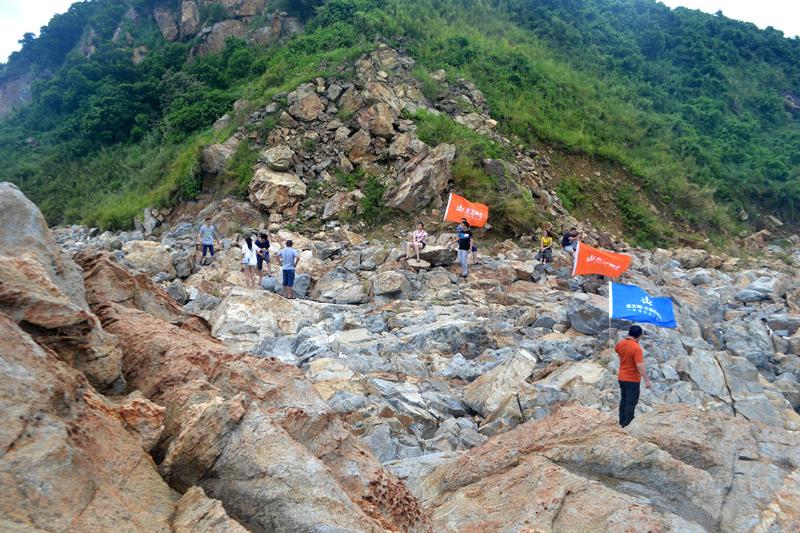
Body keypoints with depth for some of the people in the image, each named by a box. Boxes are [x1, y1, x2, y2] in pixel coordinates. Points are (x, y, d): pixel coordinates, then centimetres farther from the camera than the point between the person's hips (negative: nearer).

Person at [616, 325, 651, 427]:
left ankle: (622, 422, 25)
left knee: (623, 400, 18)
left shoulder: (620, 343, -1)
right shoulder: (636, 348, -24)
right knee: (631, 402, 1)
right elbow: (640, 366, -27)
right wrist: (647, 380, -23)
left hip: (621, 377, 7)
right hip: (632, 379, -7)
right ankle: (628, 425, 4)